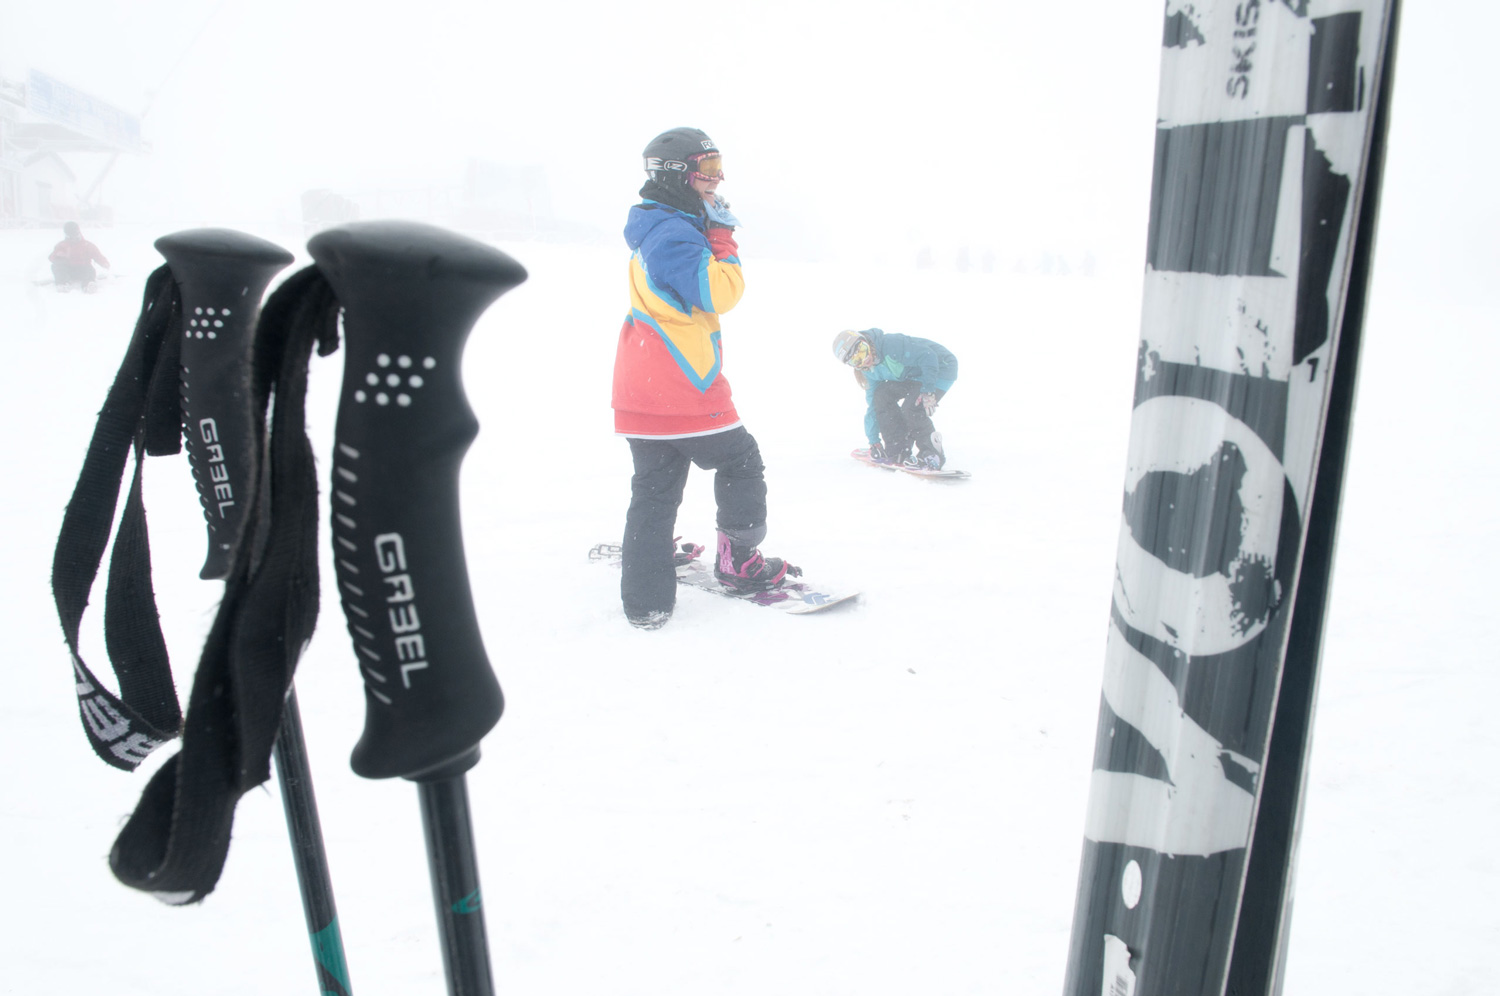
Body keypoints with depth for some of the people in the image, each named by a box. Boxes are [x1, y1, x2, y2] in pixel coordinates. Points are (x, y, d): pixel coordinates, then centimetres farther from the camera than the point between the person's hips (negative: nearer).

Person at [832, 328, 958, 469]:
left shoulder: (891, 344, -30)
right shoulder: (870, 370, -2)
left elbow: (928, 356, -32)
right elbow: (872, 405, 5)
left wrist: (928, 392, -36)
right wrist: (873, 441, 6)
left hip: (941, 367, -9)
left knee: (910, 409, -26)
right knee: (882, 396, -7)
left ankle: (933, 456, -10)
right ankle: (897, 452, -3)